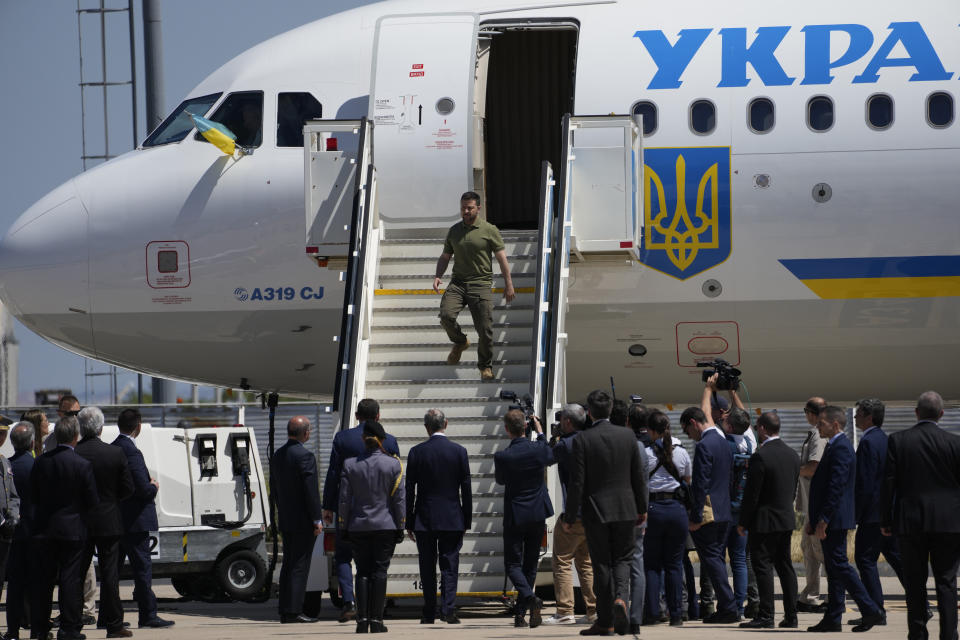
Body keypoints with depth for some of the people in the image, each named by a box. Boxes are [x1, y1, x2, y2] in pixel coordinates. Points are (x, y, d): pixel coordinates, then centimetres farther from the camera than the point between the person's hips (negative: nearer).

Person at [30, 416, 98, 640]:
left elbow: (33, 495, 3)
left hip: (44, 529, 3)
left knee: (42, 579, 11)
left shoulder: (41, 462, -4)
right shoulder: (82, 465, -14)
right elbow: (92, 501, -9)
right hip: (72, 529, -3)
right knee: (70, 579, 1)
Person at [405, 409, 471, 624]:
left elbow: (409, 490, -2)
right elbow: (466, 489, 0)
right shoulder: (459, 451, -3)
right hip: (452, 518, 0)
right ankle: (448, 609, -8)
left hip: (424, 519, 0)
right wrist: (467, 519, 8)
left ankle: (429, 613, 8)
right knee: (449, 565, 3)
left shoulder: (416, 452, -4)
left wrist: (408, 522, 5)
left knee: (427, 568, 6)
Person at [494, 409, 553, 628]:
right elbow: (551, 457, 17)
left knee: (513, 564, 3)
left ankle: (530, 598, -24)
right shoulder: (538, 449, -8)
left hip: (515, 516, -3)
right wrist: (540, 432, 23)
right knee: (530, 564, 13)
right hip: (538, 514, 3)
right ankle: (520, 613, 14)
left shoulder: (502, 456, -16)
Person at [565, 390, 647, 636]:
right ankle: (621, 597, -15)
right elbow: (639, 476, 5)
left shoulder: (582, 440, -10)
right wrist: (642, 509, 16)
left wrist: (570, 517, -4)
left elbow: (577, 482, -10)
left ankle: (605, 621, 7)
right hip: (625, 509, 2)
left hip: (596, 510, -2)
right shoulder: (628, 436, 0)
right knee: (622, 559, 12)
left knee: (601, 565, 5)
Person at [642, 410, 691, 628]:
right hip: (677, 508, 2)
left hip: (652, 508, -2)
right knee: (674, 563, 7)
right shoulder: (682, 453, 2)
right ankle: (676, 614, 4)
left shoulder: (645, 453, -7)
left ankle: (653, 612, 2)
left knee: (651, 563, 6)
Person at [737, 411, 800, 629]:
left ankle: (765, 616, -7)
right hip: (787, 519, 8)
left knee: (763, 566, -4)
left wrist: (743, 522, -7)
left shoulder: (761, 456, -17)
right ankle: (790, 616, 11)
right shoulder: (793, 455, 7)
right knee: (785, 566, 11)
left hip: (764, 521, -8)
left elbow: (751, 494, -15)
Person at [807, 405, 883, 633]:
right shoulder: (835, 446, 17)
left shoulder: (841, 448, -16)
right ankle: (832, 619, 11)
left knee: (838, 565, -9)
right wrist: (814, 519, 21)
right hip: (831, 520, 11)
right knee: (833, 567, 10)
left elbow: (836, 487, -22)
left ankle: (870, 610, -7)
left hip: (835, 519, -11)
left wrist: (823, 520, -23)